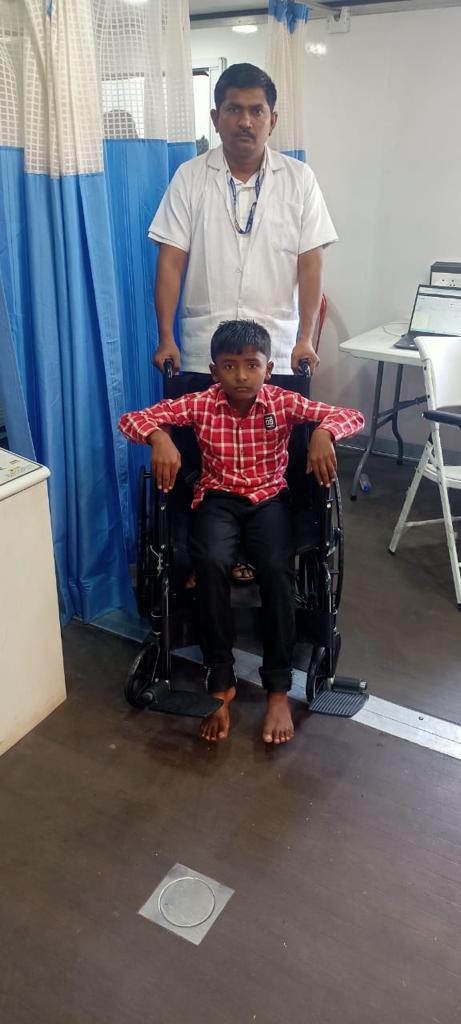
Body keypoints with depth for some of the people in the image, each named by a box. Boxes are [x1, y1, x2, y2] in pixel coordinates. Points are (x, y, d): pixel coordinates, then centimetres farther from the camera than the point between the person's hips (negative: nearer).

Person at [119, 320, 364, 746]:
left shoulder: (284, 403, -5)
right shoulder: (200, 404, -5)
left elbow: (352, 416, -9)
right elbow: (131, 419, -8)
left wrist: (323, 432, -32)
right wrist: (160, 437, -30)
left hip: (269, 497, 0)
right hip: (218, 498, 0)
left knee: (277, 568, -30)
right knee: (211, 563, -32)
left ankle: (278, 688, -15)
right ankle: (221, 682, -17)